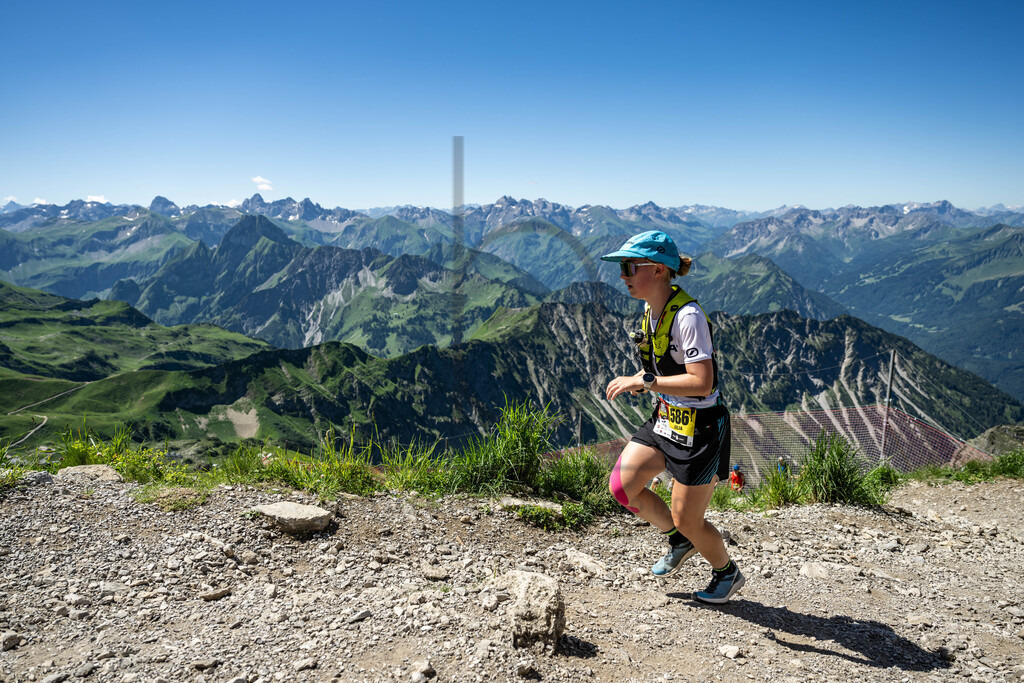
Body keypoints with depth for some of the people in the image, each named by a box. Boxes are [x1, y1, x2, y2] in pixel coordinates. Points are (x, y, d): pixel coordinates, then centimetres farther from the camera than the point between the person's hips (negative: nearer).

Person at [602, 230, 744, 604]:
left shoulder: (688, 316, -24)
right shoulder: (651, 308, 3)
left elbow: (702, 382, -30)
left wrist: (643, 381, -29)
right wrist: (639, 379, 5)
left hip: (699, 426, -8)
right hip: (665, 419, 8)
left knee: (687, 520, 3)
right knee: (621, 485, 1)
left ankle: (728, 573, 35)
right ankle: (680, 541, 26)